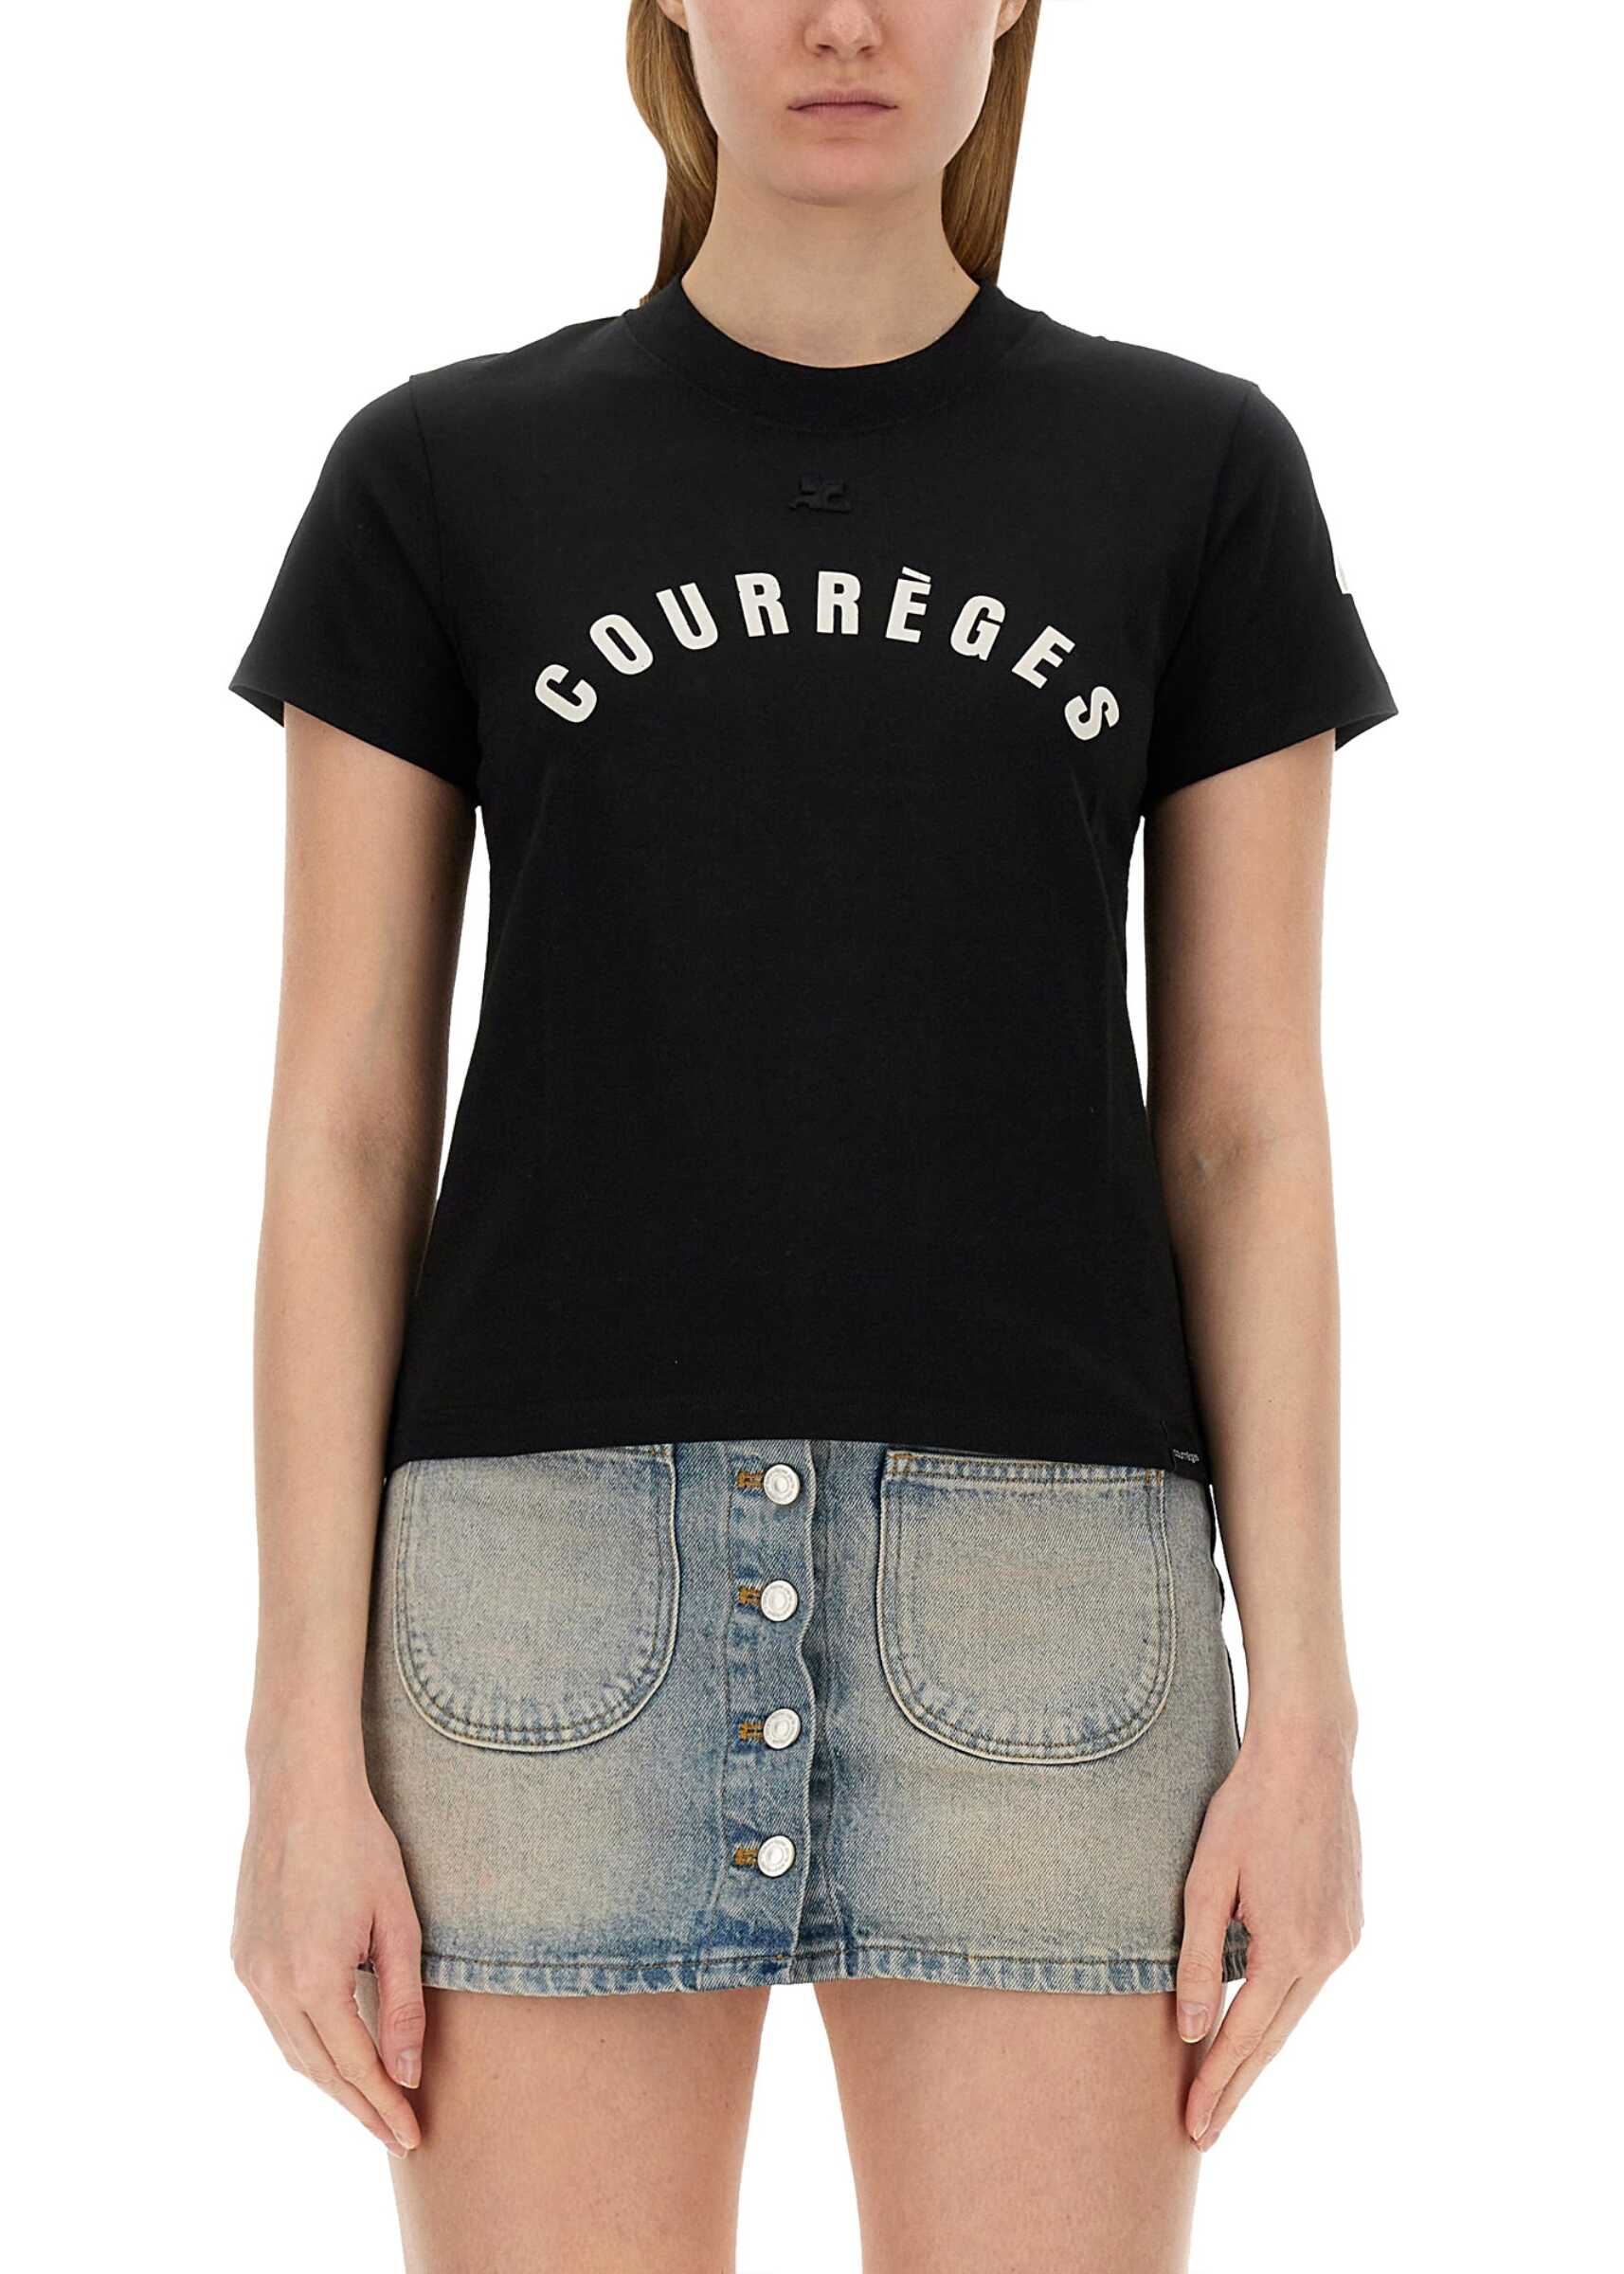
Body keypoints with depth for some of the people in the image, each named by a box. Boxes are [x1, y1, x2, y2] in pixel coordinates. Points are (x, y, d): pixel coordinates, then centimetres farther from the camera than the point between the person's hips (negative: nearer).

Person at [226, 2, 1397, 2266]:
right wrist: (308, 1741, -4)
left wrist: (1306, 1714, -2)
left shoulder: (1200, 474, 7)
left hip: (1031, 1587, 1)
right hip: (569, 1572, 0)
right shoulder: (441, 480, 5)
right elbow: (345, 1132, 3)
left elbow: (1254, 1128, 5)